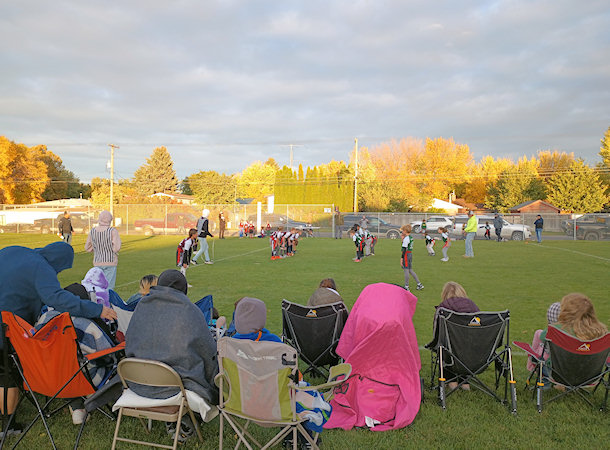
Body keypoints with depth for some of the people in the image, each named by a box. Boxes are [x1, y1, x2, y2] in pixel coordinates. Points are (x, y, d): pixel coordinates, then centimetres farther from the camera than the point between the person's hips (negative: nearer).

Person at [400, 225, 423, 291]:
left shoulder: (406, 238, -15)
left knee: (406, 270, -3)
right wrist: (403, 239, 11)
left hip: (406, 254, -9)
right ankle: (419, 284, 17)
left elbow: (404, 249, -19)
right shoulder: (411, 237, 12)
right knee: (410, 270, 16)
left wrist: (401, 258, -17)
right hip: (411, 253, 9)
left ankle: (406, 287, 3)